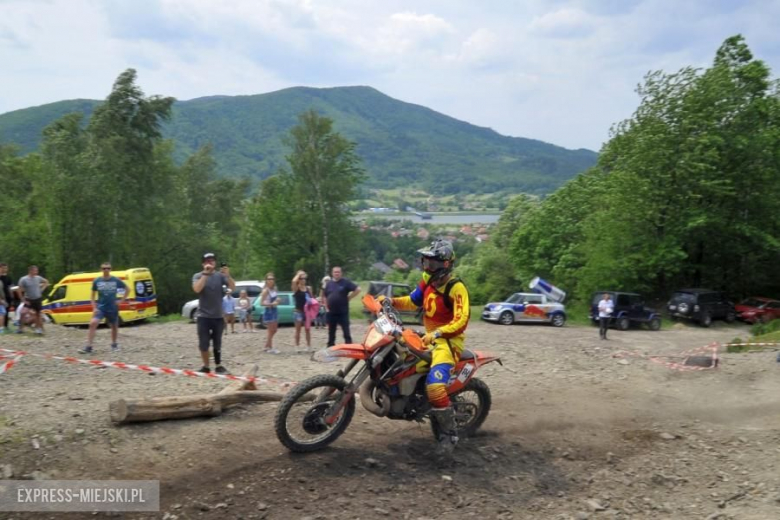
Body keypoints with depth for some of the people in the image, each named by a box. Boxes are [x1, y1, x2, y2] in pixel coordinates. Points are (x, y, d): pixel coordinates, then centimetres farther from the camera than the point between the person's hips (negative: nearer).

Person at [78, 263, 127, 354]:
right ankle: (88, 347, -17)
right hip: (100, 307, -1)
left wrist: (122, 300, 2)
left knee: (114, 326, 13)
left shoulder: (116, 280, -4)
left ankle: (114, 344, 37)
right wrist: (94, 307, -5)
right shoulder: (97, 281, -3)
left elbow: (126, 289, 10)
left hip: (112, 308, 1)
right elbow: (92, 295, 5)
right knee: (92, 324, -19)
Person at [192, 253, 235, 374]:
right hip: (203, 316, -1)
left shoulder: (220, 275, 0)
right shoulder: (198, 276, -2)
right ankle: (206, 366, 14)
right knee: (203, 344, 1)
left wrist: (228, 275, -27)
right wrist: (206, 274, -23)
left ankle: (218, 366, 17)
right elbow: (197, 289, -20)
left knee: (217, 343, 9)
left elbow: (233, 288, -11)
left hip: (218, 316, 1)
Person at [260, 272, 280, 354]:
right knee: (270, 330, -2)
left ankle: (267, 346, 25)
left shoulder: (274, 289, 8)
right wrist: (271, 304, -26)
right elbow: (261, 303, -17)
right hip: (268, 311, -8)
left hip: (274, 310, 8)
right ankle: (270, 348, 6)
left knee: (274, 330, 14)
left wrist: (277, 300, 0)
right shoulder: (266, 290, -14)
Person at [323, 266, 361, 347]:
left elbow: (357, 289, -8)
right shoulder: (329, 284, 10)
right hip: (331, 312, 4)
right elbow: (325, 297, 17)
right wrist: (326, 308, 8)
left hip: (343, 312, -4)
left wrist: (349, 297, -6)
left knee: (346, 331, -3)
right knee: (331, 331, 11)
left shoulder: (346, 282, -4)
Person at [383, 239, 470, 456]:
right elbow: (413, 301, 17)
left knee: (434, 385, -25)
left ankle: (449, 434, -11)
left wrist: (436, 334, -33)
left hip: (448, 341, -9)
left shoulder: (456, 288, -18)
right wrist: (391, 301, 1)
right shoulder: (428, 280, 6)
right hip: (430, 337, 9)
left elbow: (461, 322, -24)